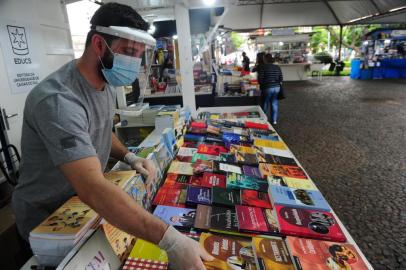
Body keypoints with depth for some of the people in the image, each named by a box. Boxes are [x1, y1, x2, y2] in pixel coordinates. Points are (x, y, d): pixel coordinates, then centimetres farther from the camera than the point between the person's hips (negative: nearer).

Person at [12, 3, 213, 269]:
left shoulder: (105, 84, -5)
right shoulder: (57, 100, -35)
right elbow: (92, 188, -45)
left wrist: (129, 157, -10)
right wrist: (170, 240, -48)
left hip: (81, 205, 7)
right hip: (46, 219, -7)